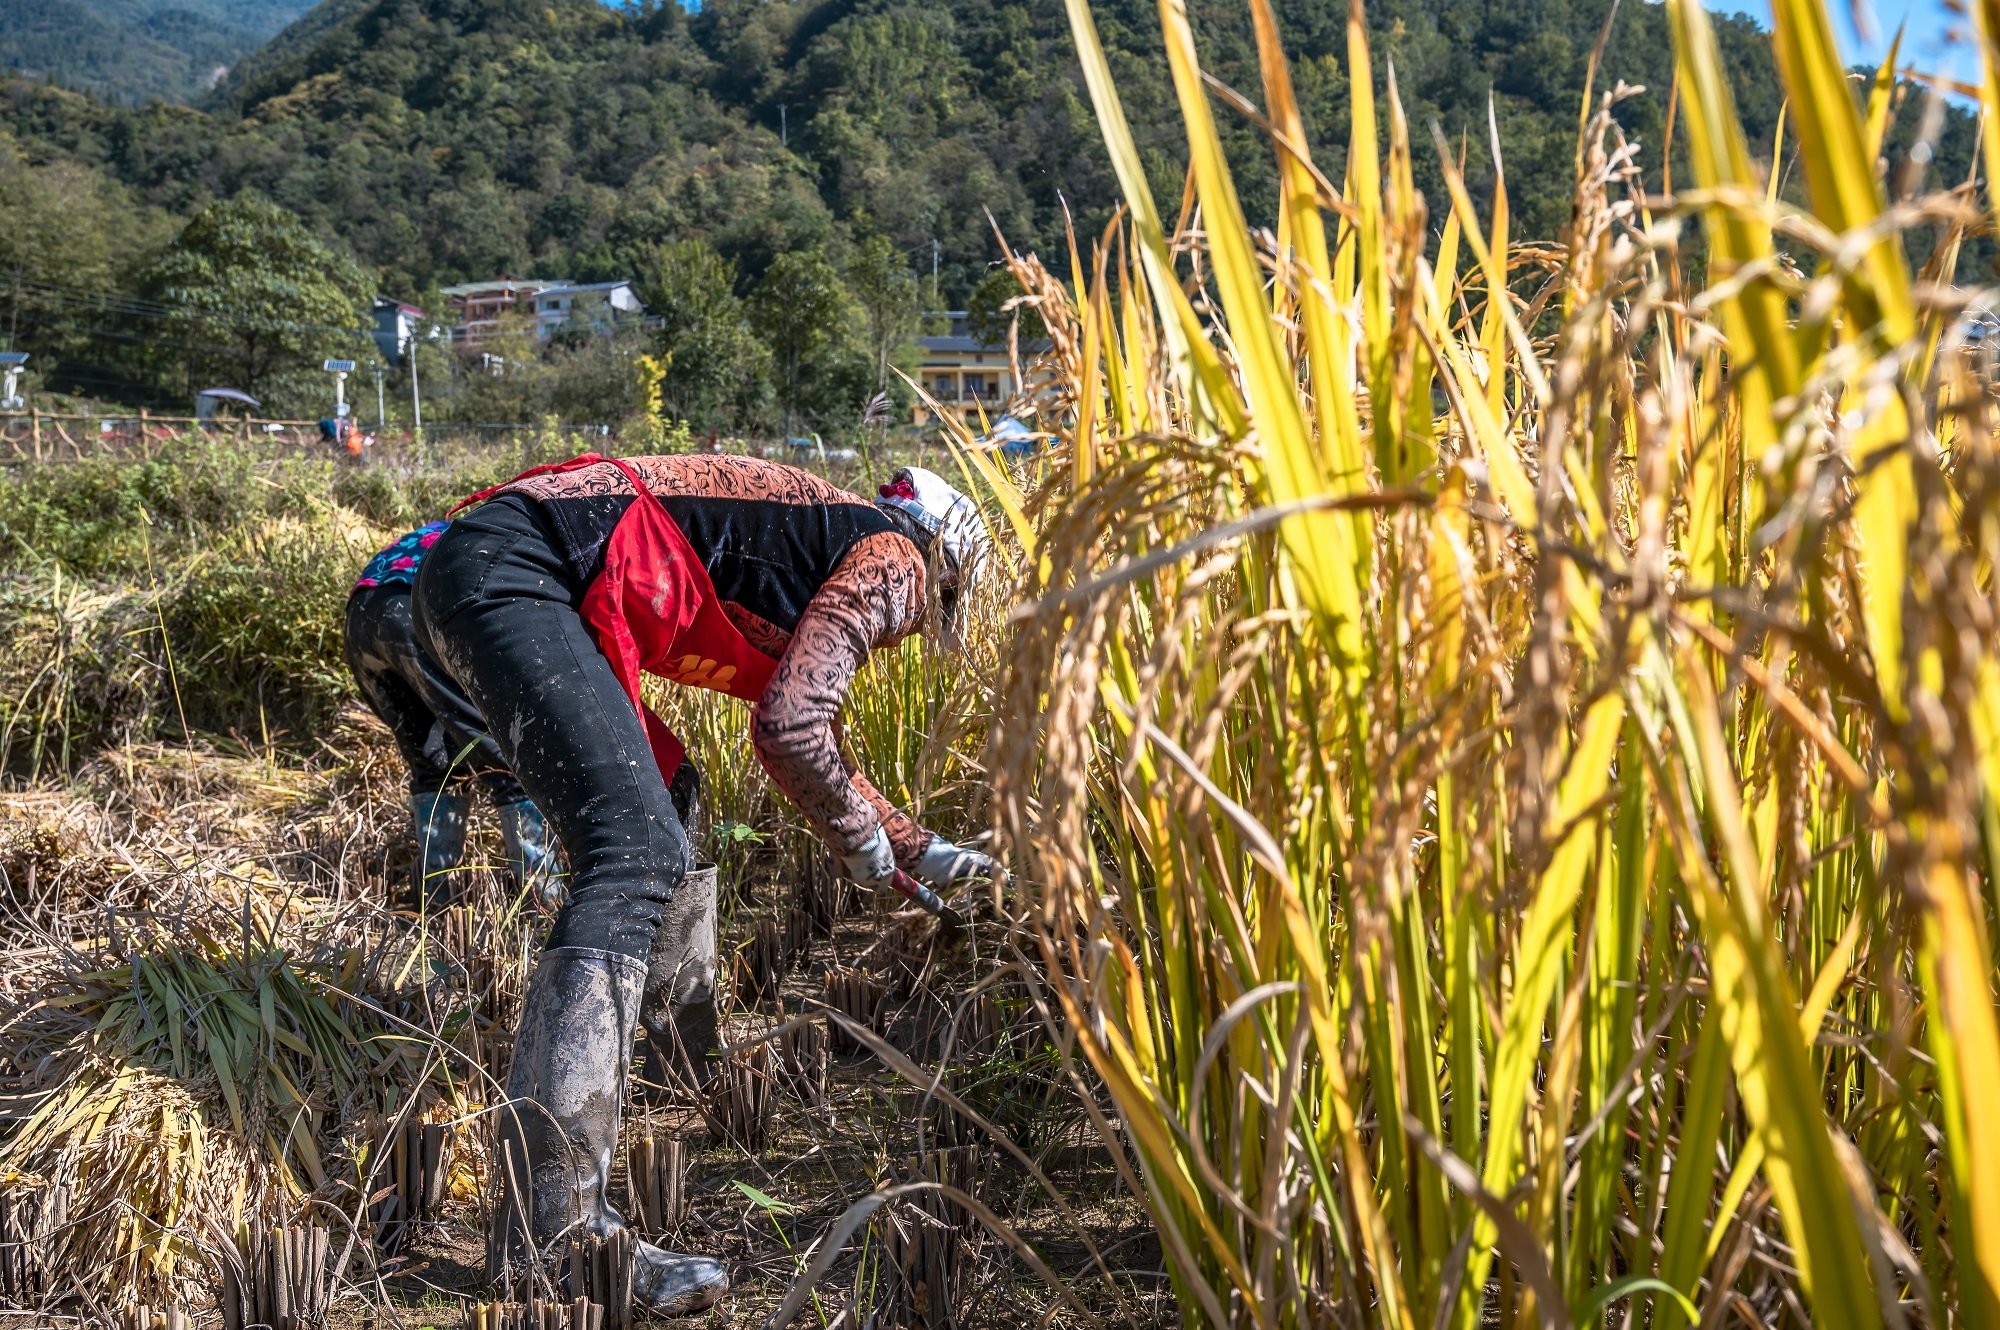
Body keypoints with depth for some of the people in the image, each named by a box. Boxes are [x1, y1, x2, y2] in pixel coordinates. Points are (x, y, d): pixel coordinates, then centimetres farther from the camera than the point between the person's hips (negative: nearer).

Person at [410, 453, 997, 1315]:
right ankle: (558, 1222, -26)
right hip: (509, 570, -11)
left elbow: (804, 737, 40)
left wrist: (918, 852, 45)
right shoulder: (893, 559, 1)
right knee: (638, 850, -21)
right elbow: (787, 730, -14)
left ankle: (647, 1022, 42)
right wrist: (860, 838, 5)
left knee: (664, 793, 26)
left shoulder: (825, 539, 29)